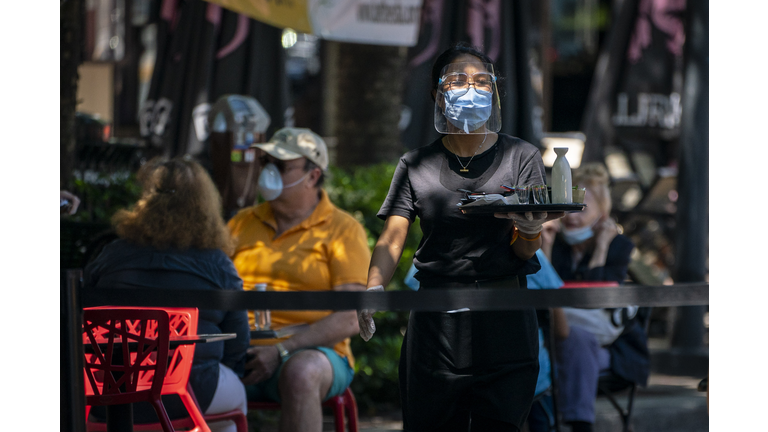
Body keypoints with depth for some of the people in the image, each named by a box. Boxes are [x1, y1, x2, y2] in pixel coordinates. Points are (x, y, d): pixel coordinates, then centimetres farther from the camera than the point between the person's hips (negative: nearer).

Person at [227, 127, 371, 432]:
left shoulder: (343, 230, 4)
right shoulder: (242, 223, 19)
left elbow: (350, 319, -6)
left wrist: (282, 352, -17)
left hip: (312, 352, -3)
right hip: (241, 352, 3)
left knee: (300, 372, -39)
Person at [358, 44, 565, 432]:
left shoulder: (521, 157, 6)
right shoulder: (416, 165, 9)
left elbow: (526, 251, 0)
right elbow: (393, 236, -1)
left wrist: (529, 230, -23)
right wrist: (374, 287, -20)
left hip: (504, 319, -1)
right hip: (435, 322, 1)